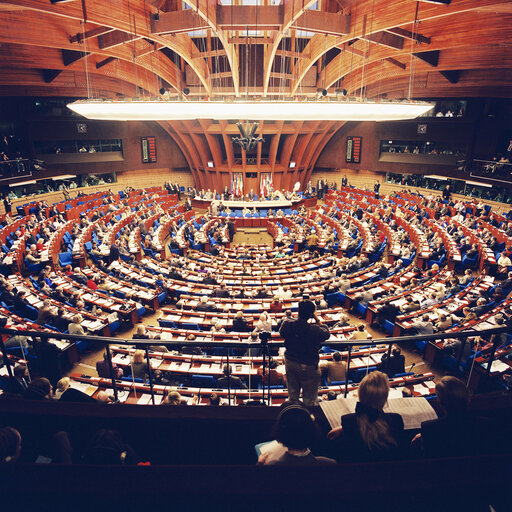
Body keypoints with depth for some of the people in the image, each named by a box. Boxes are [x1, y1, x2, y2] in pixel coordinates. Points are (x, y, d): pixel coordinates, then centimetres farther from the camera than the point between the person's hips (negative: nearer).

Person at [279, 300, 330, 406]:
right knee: (309, 398, 16)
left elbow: (281, 333, 6)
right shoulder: (315, 330, -28)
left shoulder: (287, 324, -16)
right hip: (308, 366, -4)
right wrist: (317, 319, -6)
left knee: (293, 393, 25)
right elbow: (326, 333, -6)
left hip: (290, 362, 5)